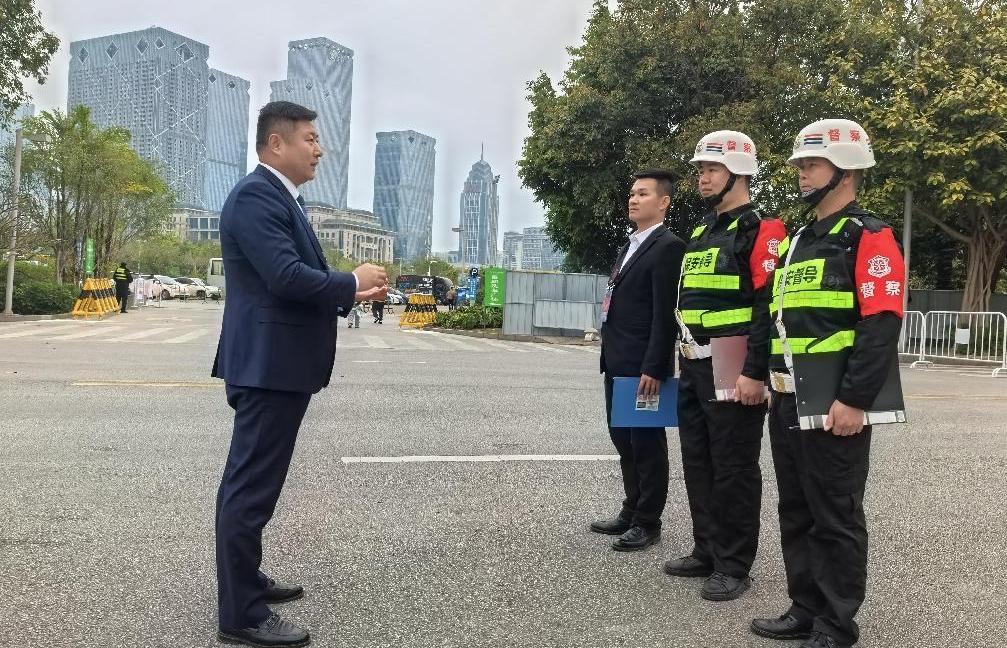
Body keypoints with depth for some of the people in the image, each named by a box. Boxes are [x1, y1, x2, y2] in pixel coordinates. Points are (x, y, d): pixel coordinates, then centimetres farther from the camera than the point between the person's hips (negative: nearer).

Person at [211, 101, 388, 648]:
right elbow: (287, 276, -25)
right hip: (269, 362, -11)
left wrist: (348, 295, 6)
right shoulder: (255, 195, -15)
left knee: (248, 482, 19)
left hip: (277, 362, 11)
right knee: (252, 487, -4)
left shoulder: (281, 198, 17)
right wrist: (352, 283, -12)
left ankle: (244, 582, 33)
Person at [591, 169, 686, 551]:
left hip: (642, 366, -9)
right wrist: (610, 355, 15)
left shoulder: (668, 246, -11)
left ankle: (648, 523, 13)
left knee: (647, 444, 2)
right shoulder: (630, 246, 17)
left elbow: (666, 314, -17)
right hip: (617, 363, 9)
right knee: (623, 439, 16)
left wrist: (653, 368, -21)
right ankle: (631, 511, 28)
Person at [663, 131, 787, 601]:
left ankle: (734, 567, 12)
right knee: (698, 464, 15)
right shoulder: (701, 233, 18)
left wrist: (755, 373, -23)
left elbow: (769, 308, -18)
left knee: (734, 469, 1)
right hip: (694, 370, 9)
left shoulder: (761, 231, -10)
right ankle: (707, 553, 28)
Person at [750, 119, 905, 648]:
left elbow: (881, 326, -17)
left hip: (835, 405, -8)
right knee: (796, 513, 15)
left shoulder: (869, 237, -7)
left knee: (836, 517, 2)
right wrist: (767, 378, 18)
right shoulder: (796, 241, 18)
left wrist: (855, 400, -21)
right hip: (786, 403, 8)